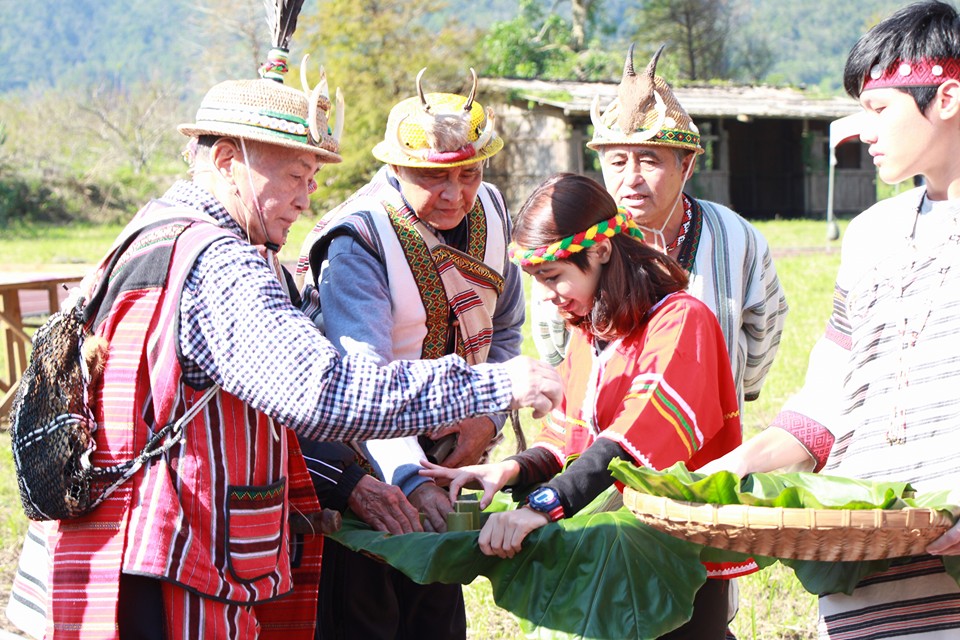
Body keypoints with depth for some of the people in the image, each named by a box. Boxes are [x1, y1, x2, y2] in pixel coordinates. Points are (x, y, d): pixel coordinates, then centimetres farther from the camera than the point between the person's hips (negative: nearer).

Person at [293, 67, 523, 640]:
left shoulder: (490, 214, 1)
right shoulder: (357, 242, -21)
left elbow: (504, 332, 14)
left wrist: (489, 415, -3)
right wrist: (409, 480, -43)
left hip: (440, 460, 6)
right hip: (364, 470, -6)